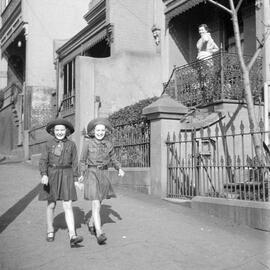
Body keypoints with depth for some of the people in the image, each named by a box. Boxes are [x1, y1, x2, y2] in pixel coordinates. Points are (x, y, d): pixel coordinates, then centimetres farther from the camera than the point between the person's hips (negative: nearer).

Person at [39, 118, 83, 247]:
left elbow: (74, 163, 4)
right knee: (51, 205, 10)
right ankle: (50, 231, 30)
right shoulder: (49, 144, 1)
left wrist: (75, 180, 1)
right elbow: (43, 161, -3)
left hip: (66, 176, -1)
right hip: (52, 175, 1)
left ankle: (72, 237, -17)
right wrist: (44, 175, -18)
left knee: (68, 206, -9)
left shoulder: (71, 145, 1)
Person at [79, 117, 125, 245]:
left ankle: (90, 222, 43)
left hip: (103, 175, 5)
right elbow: (82, 160, 1)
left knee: (98, 203, 17)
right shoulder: (87, 142, -6)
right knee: (96, 204, -15)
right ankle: (99, 234, -19)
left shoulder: (108, 144, 4)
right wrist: (82, 175, -2)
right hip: (91, 173, -5)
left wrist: (120, 169, -4)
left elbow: (113, 159, 12)